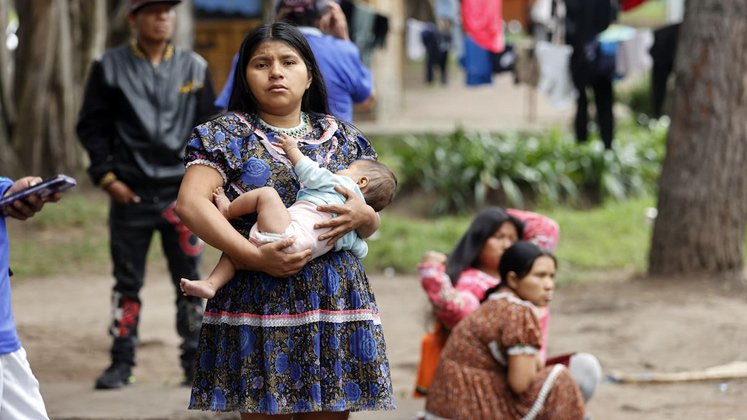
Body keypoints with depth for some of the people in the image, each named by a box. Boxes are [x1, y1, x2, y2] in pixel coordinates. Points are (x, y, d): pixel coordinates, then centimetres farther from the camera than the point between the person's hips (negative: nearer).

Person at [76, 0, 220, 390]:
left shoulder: (194, 68, 7)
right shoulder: (110, 67, 2)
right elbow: (91, 127, 4)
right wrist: (107, 177, -4)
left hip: (182, 192, 1)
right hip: (130, 194, -1)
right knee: (127, 281, 4)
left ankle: (194, 360, 12)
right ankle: (121, 362, 11)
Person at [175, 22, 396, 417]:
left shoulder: (342, 137, 14)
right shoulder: (228, 133, 2)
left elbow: (373, 222, 18)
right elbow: (190, 203, -11)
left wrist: (361, 217, -8)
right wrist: (254, 257, -21)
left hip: (336, 298, 3)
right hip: (259, 300, -3)